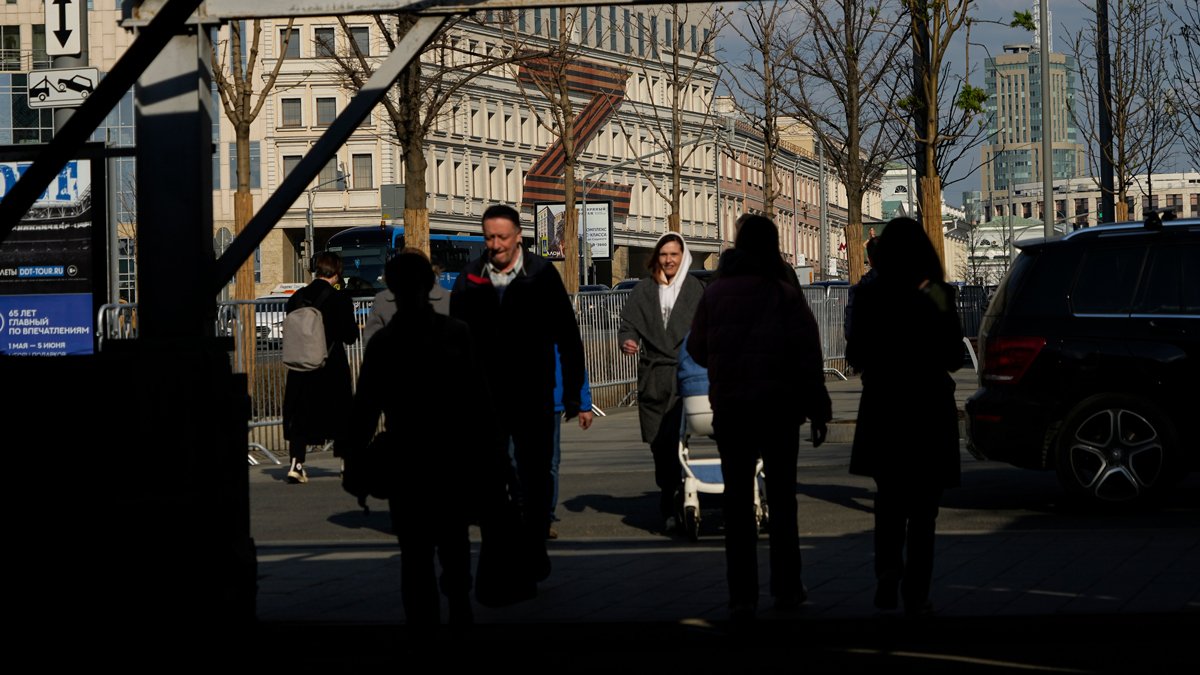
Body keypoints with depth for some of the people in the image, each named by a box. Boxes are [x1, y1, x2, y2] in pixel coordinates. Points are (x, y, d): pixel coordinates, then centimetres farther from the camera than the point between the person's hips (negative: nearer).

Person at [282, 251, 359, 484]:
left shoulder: (296, 298, -1)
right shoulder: (340, 299, -11)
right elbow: (350, 336, -8)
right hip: (333, 366, -3)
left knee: (300, 415, 8)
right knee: (342, 413, 13)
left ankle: (296, 464, -4)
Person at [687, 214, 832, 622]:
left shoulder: (715, 293, -1)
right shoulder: (786, 295, -7)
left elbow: (696, 349, 6)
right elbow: (808, 358, -8)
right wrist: (818, 410, -1)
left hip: (729, 407, 1)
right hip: (779, 407, -1)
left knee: (737, 501, 4)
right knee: (782, 498, 11)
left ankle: (742, 596, -1)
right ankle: (786, 589, 13)